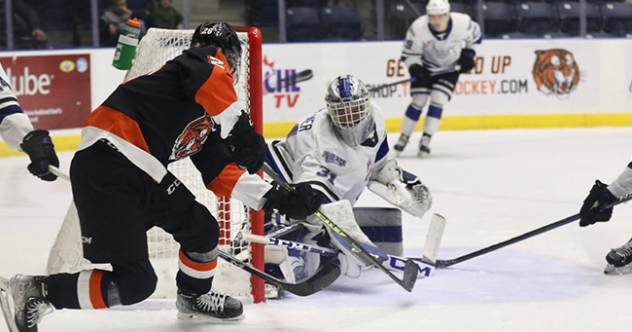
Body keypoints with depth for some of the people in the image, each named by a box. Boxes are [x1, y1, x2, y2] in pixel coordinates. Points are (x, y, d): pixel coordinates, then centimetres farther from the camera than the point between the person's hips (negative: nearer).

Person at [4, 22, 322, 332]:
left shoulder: (210, 117, 25)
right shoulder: (210, 61, 1)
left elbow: (219, 172, 24)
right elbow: (209, 81, -24)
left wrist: (274, 197, 19)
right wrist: (243, 130, -26)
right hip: (105, 168, -9)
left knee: (202, 228, 15)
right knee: (134, 283, -11)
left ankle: (194, 297, 40)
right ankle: (35, 292, 1)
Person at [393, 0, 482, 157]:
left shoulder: (463, 23, -27)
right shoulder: (418, 28, -30)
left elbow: (475, 35, -2)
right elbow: (409, 54, -17)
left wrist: (468, 55, -8)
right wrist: (415, 69, -33)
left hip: (451, 68, 1)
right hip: (426, 67, -1)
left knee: (438, 100, -12)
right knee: (418, 101, -6)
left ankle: (426, 140, -4)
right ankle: (403, 138, 7)